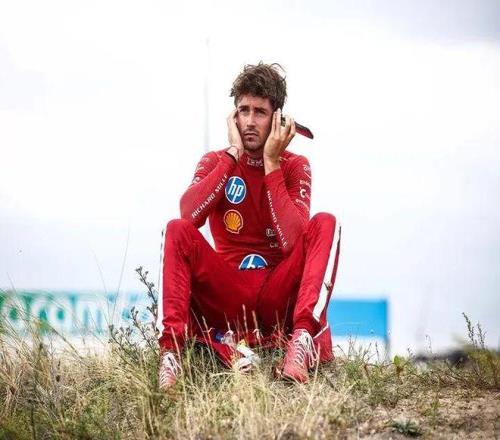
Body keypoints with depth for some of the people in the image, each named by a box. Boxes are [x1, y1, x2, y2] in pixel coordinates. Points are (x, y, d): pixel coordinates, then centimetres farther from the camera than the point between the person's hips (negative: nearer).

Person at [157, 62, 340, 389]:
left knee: (325, 225, -22)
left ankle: (302, 338, -43)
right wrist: (234, 154, -13)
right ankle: (171, 348, -41)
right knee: (178, 230, -22)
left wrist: (271, 163, -14)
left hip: (279, 296, 0)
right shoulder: (217, 161, 6)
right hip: (229, 297, 0)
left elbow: (293, 240, -17)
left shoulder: (295, 166, 3)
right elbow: (189, 215, -18)